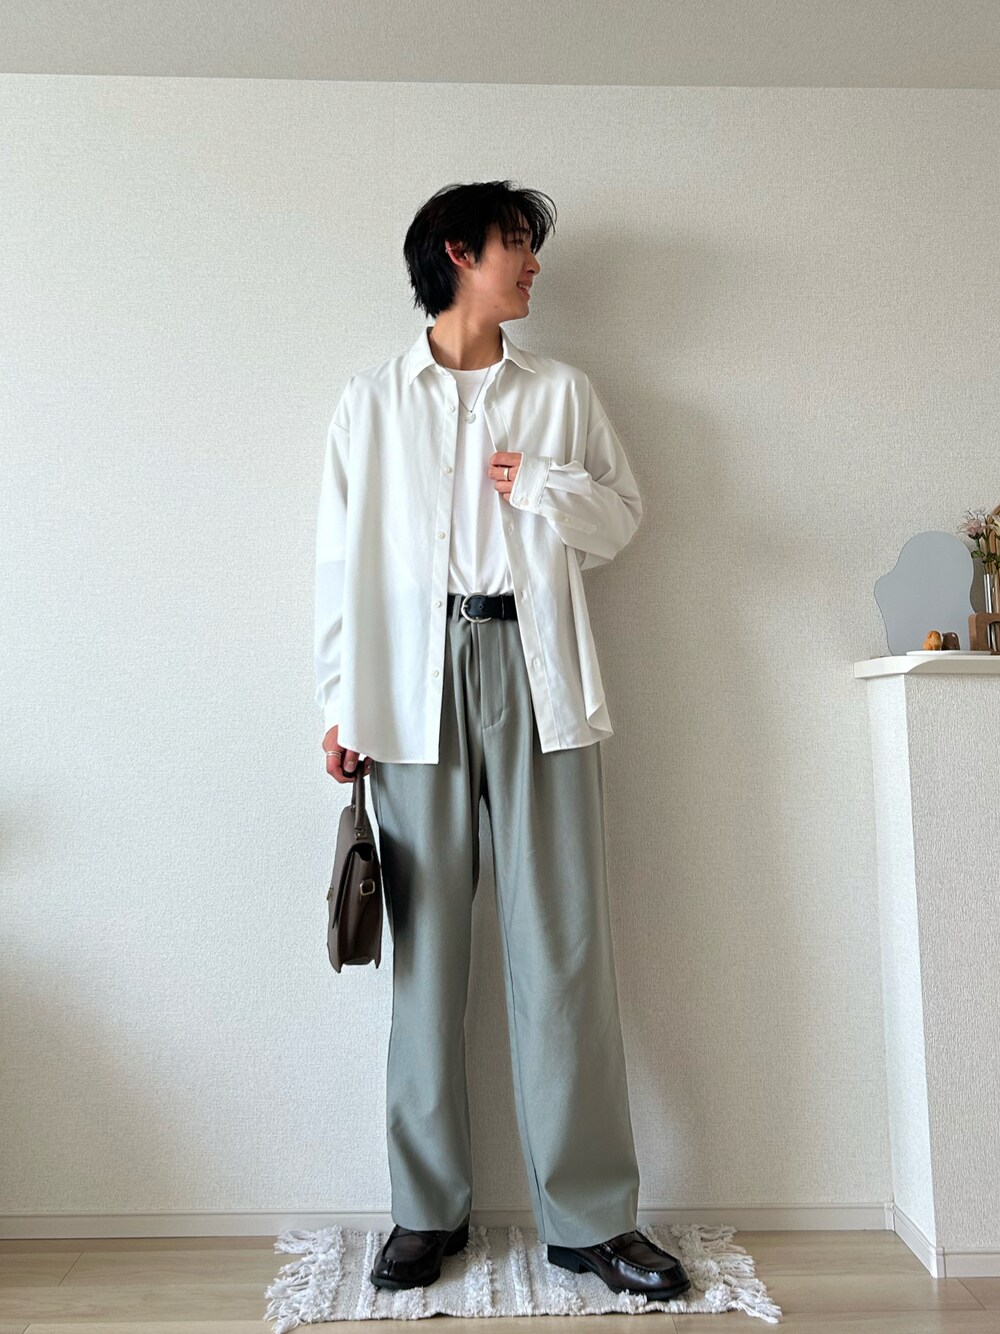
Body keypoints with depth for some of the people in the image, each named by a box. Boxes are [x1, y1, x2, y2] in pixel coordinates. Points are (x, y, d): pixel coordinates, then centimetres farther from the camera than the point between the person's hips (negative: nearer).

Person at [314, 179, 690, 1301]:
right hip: (415, 677, 0)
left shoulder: (561, 392, 18)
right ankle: (428, 1208, 17)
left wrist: (543, 485, -4)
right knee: (426, 941, 3)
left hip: (535, 668, 1)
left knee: (561, 939, -2)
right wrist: (341, 704, 1)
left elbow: (622, 517, 16)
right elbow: (342, 558, 8)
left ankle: (589, 1215, 10)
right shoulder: (371, 401, 13)